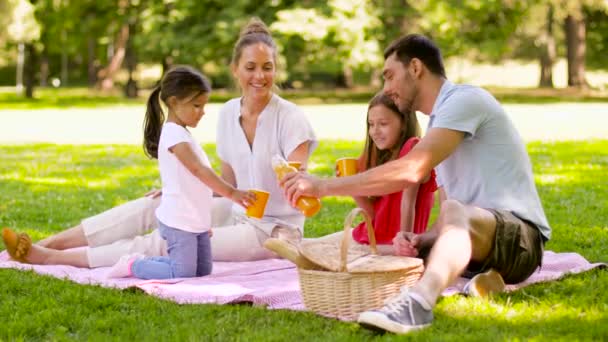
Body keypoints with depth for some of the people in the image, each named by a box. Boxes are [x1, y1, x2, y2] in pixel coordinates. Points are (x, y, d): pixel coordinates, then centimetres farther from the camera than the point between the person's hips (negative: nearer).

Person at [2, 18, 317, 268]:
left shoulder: (290, 118, -17)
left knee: (167, 242, -20)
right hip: (238, 213, 7)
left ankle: (52, 258, -16)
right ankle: (48, 244, -9)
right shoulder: (228, 113, 3)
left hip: (274, 230, -7)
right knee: (151, 206, -9)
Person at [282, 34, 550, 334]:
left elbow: (410, 170, -25)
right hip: (477, 239, 10)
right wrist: (422, 241, -6)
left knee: (454, 211, -39)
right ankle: (480, 279, -1)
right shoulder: (440, 121, 20)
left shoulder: (465, 99, -10)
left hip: (521, 236, -10)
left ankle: (416, 305, -59)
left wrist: (324, 186, -24)